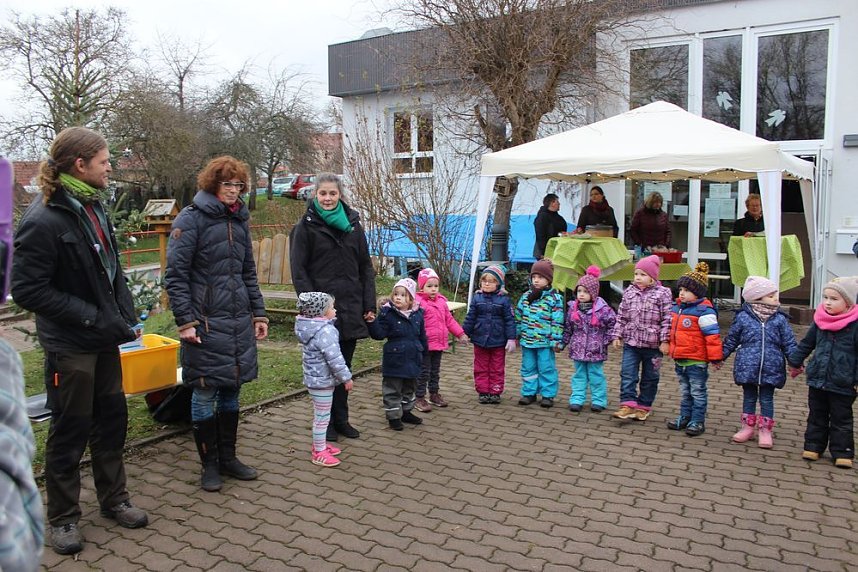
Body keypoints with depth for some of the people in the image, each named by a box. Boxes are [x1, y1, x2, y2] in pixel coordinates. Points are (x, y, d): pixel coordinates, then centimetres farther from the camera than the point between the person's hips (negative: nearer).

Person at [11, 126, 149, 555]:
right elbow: (27, 289, -20)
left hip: (105, 340, 8)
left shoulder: (94, 207, 4)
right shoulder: (43, 221, -20)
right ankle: (62, 517, 27)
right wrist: (93, 317, -22)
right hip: (69, 346, -7)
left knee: (112, 420, 17)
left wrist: (125, 316, 4)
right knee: (70, 432, 7)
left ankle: (113, 499, 35)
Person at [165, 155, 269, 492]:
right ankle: (210, 464, 18)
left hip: (239, 322, 6)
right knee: (205, 393, 4)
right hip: (206, 322, -6)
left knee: (231, 391, 13)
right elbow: (175, 275, -11)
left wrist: (258, 314, 14)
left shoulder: (240, 220, 13)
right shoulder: (192, 218, -7)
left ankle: (228, 457, 27)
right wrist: (185, 321, -15)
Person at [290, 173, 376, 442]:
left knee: (344, 365, 12)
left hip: (350, 308, 4)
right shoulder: (306, 226, -2)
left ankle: (341, 419, 24)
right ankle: (326, 421, 18)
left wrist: (369, 304, 5)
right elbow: (298, 271, -6)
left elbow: (365, 267, 11)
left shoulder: (353, 224, 10)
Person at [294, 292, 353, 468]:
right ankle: (319, 453, 13)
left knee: (320, 415, 23)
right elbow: (335, 359, -26)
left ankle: (320, 444, 38)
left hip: (314, 379, 10)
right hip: (322, 382, -10)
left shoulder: (310, 328, 5)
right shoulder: (325, 331, -25)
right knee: (322, 417, 2)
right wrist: (347, 377, -17)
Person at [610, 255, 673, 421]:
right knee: (627, 374, -4)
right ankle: (628, 405, -2)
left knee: (650, 378, 9)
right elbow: (621, 316, 9)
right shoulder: (629, 292, 5)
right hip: (631, 342, 3)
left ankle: (643, 407, 20)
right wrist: (617, 335, 5)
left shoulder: (662, 293, -7)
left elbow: (667, 319, -9)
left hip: (652, 345, -3)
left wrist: (665, 340, -13)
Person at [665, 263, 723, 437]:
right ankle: (685, 417, 30)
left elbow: (712, 335, -18)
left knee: (697, 392, 5)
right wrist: (671, 349, 25)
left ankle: (698, 421, 14)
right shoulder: (676, 308, 8)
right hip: (679, 359, 8)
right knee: (685, 392, 19)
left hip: (696, 361, -8)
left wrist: (715, 357, -17)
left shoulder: (704, 311, -17)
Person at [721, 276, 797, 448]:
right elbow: (731, 340, 7)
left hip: (771, 368, 0)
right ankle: (748, 427, 25)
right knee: (749, 397, 12)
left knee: (767, 399, 9)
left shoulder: (780, 319, -1)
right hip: (747, 366, 0)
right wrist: (721, 356, 9)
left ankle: (765, 430, 20)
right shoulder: (742, 317, -4)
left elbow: (789, 343, 3)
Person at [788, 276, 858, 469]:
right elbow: (806, 343, 15)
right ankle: (813, 446, 25)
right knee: (817, 417, 15)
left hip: (842, 384, -4)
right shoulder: (820, 320, 2)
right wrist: (795, 362, 19)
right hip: (817, 379, 4)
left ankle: (842, 453, 17)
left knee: (841, 420, 7)